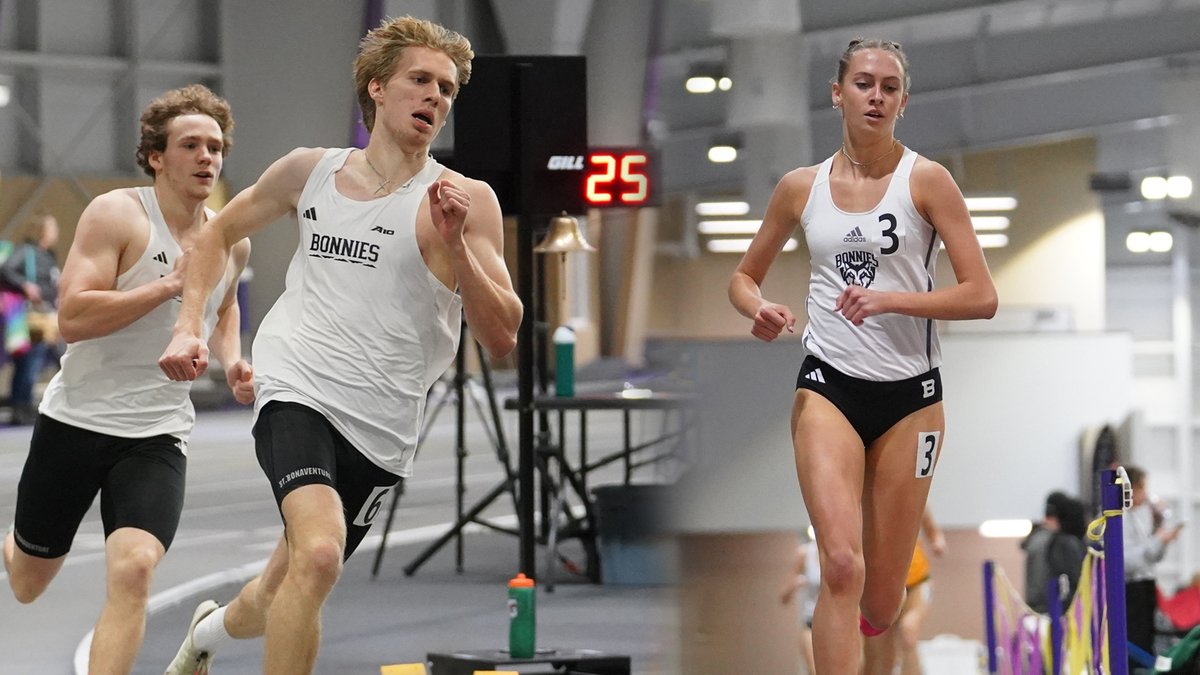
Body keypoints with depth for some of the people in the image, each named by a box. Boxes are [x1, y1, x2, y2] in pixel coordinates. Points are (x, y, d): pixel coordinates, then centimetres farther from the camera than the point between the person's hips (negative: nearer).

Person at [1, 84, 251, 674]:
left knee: (133, 570, -23)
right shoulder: (117, 215, -12)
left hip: (157, 437, 3)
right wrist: (168, 285, -26)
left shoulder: (231, 242, 6)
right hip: (76, 420, -2)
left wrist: (232, 363, 10)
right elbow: (72, 319, -23)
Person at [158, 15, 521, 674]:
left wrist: (454, 244, -20)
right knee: (318, 552, -29)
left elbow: (501, 338, -8)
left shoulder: (466, 200, -2)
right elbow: (220, 231, 23)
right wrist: (188, 326, 10)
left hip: (380, 430, 1)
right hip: (297, 391, -1)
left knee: (281, 599, 15)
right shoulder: (310, 171, 6)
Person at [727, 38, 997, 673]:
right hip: (828, 387, 0)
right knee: (842, 564, -23)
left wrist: (891, 299, -20)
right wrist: (759, 309, -6)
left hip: (909, 394, 0)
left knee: (879, 603, 5)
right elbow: (744, 276, 17)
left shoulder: (926, 180, -3)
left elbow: (981, 296, -8)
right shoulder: (801, 186, 5)